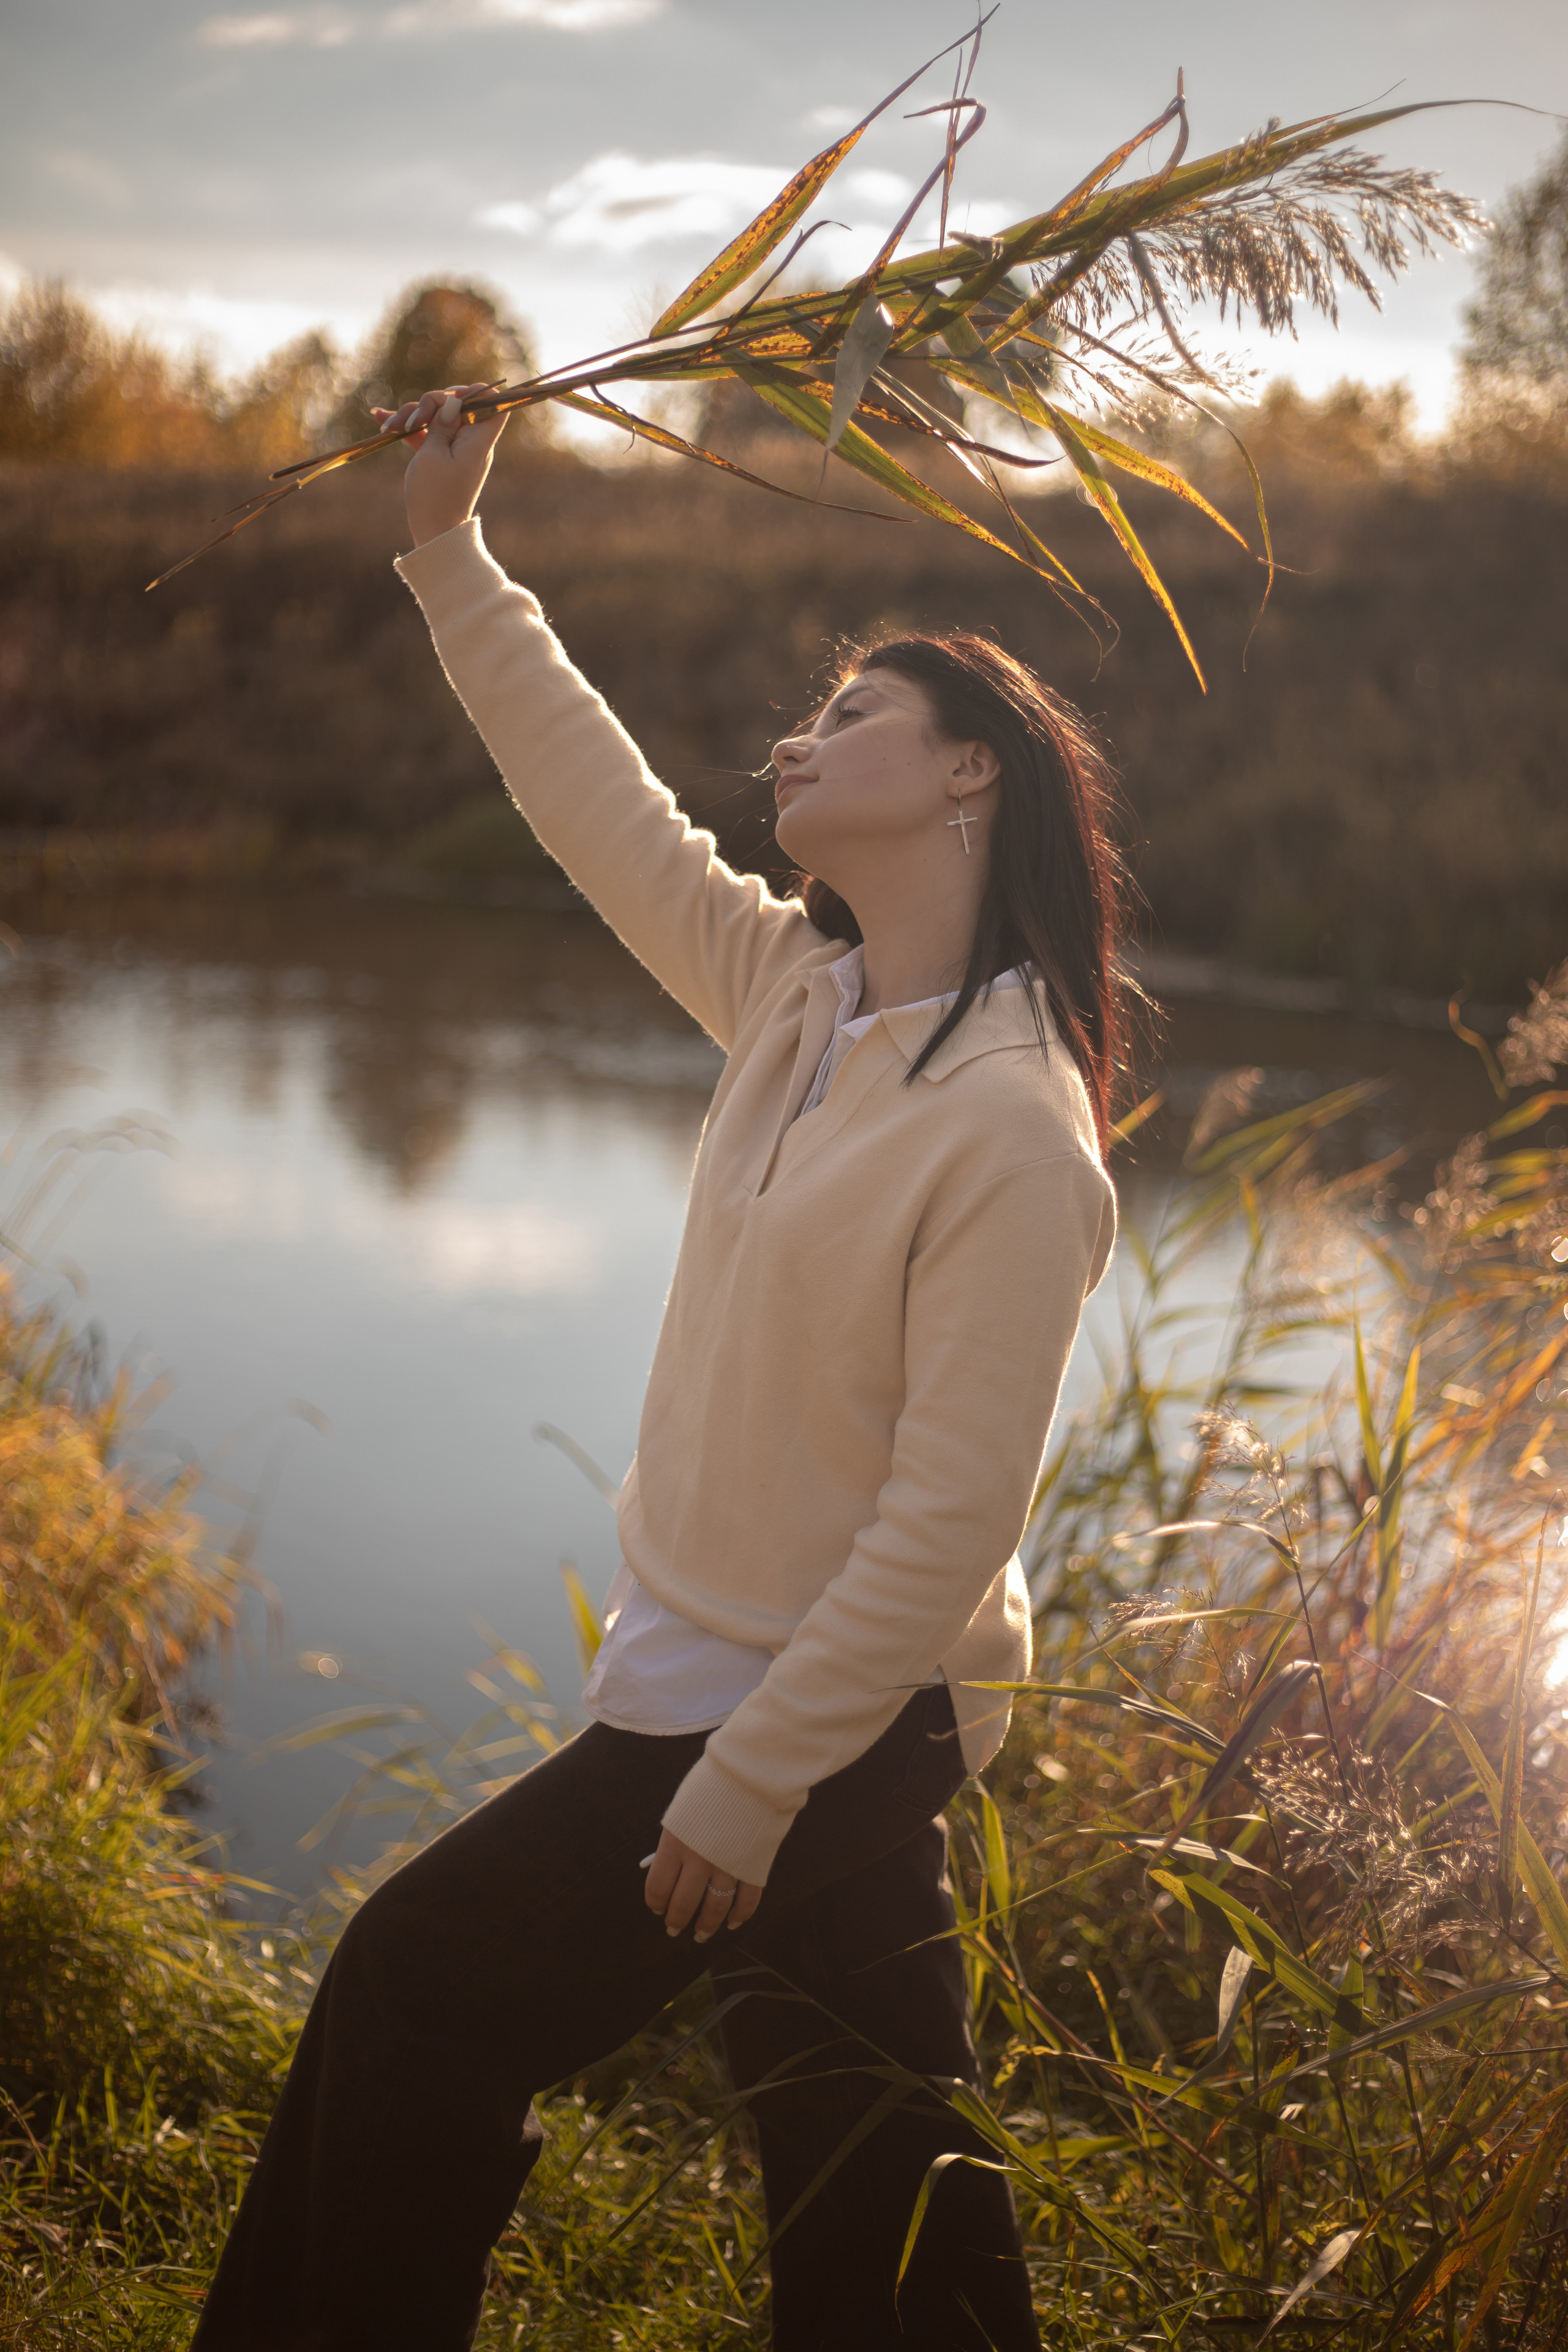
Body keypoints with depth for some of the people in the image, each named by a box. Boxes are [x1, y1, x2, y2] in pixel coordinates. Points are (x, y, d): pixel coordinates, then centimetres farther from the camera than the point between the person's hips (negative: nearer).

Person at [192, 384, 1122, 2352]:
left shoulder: (1014, 1131, -22)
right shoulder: (795, 992, 1)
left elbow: (950, 1518, -23)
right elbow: (596, 802, 13)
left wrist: (743, 1786, -19)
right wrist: (449, 554, 17)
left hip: (827, 1715, -7)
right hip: (748, 1684, 7)